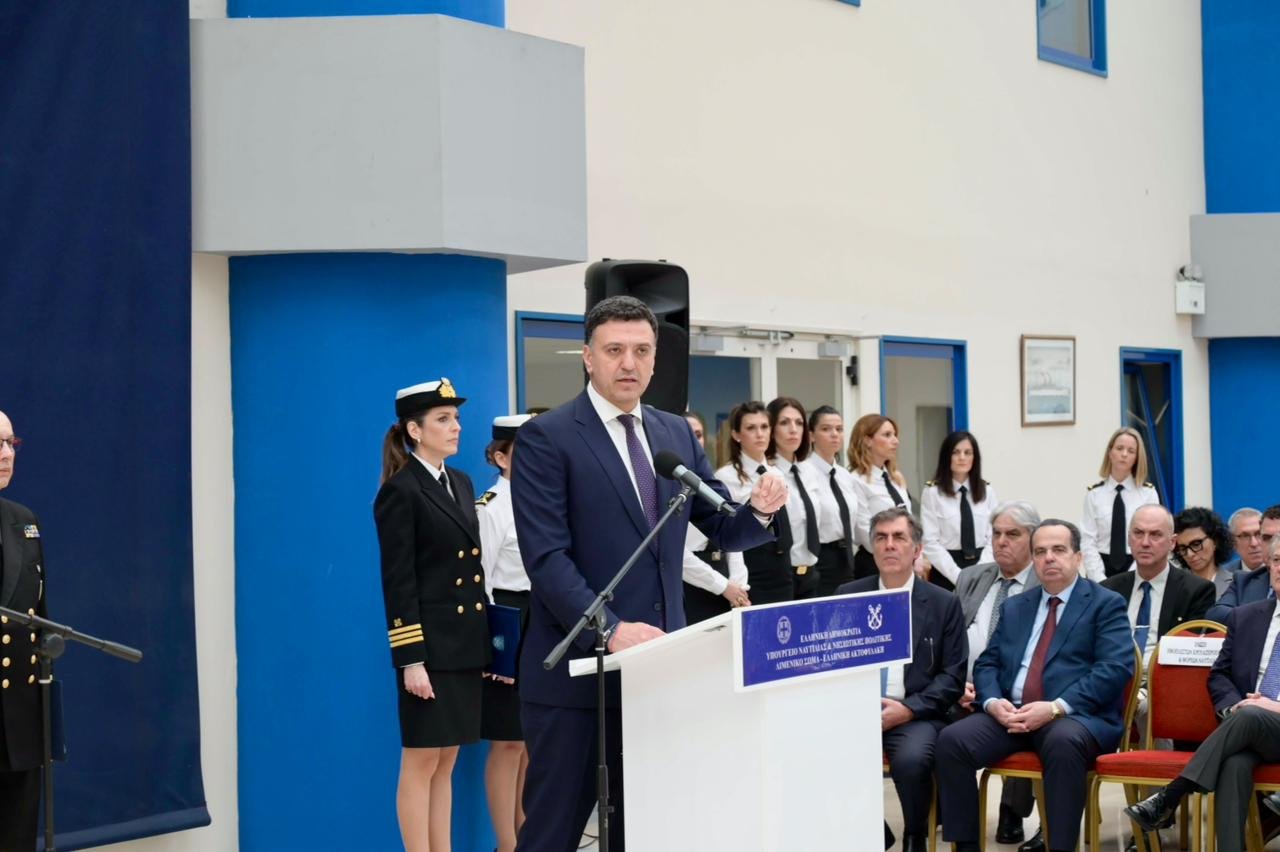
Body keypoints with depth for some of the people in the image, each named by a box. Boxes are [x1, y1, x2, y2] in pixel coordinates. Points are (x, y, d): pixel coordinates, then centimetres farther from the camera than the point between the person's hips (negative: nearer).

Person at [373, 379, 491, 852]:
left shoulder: (461, 484, 13)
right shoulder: (400, 493, -9)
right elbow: (398, 583, -13)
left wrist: (485, 641, 13)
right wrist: (410, 660, -18)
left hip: (465, 645, 7)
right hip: (428, 645, -7)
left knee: (446, 762, 11)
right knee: (421, 763, -1)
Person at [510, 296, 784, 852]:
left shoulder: (676, 435, 12)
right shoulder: (546, 438, -7)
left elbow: (724, 530, 14)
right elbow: (547, 557, -15)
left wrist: (760, 509, -8)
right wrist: (610, 630, -25)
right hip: (576, 670, -6)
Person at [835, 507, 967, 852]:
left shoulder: (944, 604, 7)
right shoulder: (847, 597, 12)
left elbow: (953, 675, 1)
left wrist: (908, 709, -13)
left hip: (917, 714, -2)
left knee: (911, 759, -34)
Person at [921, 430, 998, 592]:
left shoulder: (987, 491, 8)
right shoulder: (932, 492, -3)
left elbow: (994, 536, 3)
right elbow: (930, 543, -8)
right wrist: (958, 576, -15)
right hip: (946, 574, -2)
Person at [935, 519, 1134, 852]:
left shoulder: (1106, 604, 5)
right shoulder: (1014, 607, 23)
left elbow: (1116, 668, -8)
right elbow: (986, 664, 17)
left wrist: (1056, 707, -19)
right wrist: (992, 701, -8)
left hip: (1077, 716, -5)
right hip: (1010, 714, 5)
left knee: (1064, 742, -39)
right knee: (951, 740, -21)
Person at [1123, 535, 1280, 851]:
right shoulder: (1243, 617, 17)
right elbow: (1219, 675, 18)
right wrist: (1233, 707, -4)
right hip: (1247, 731, 3)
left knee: (1250, 715, -35)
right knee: (1235, 762, -33)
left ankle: (1170, 797, -32)